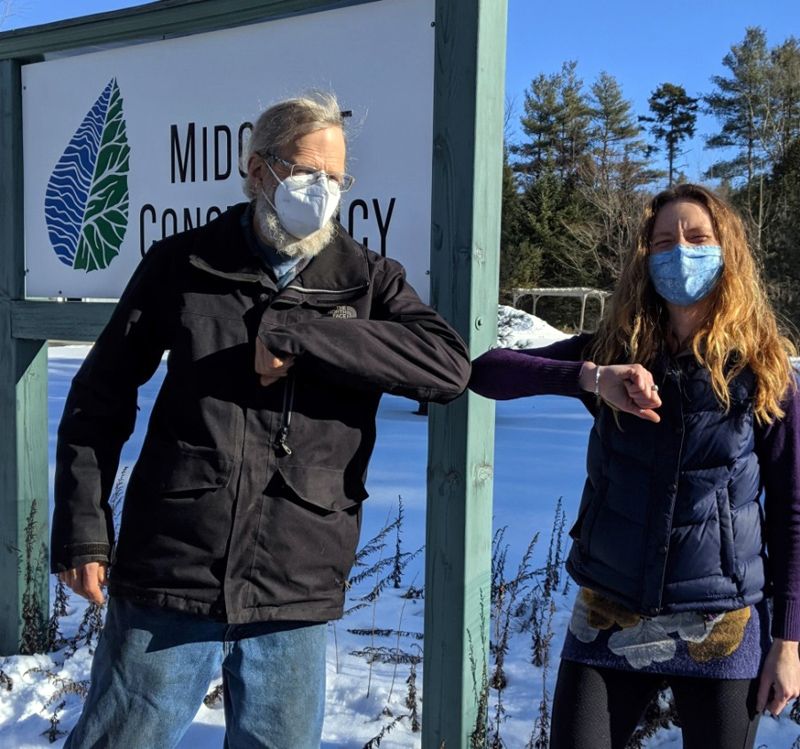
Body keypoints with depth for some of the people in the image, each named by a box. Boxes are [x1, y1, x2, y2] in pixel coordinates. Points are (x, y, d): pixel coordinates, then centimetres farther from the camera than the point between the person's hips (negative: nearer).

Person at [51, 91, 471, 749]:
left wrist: (296, 335, -19)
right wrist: (83, 528, 1)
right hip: (169, 573, 0)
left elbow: (449, 366, -14)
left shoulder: (368, 280, 4)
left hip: (296, 596, 1)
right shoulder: (183, 265, 3)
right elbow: (100, 397, 8)